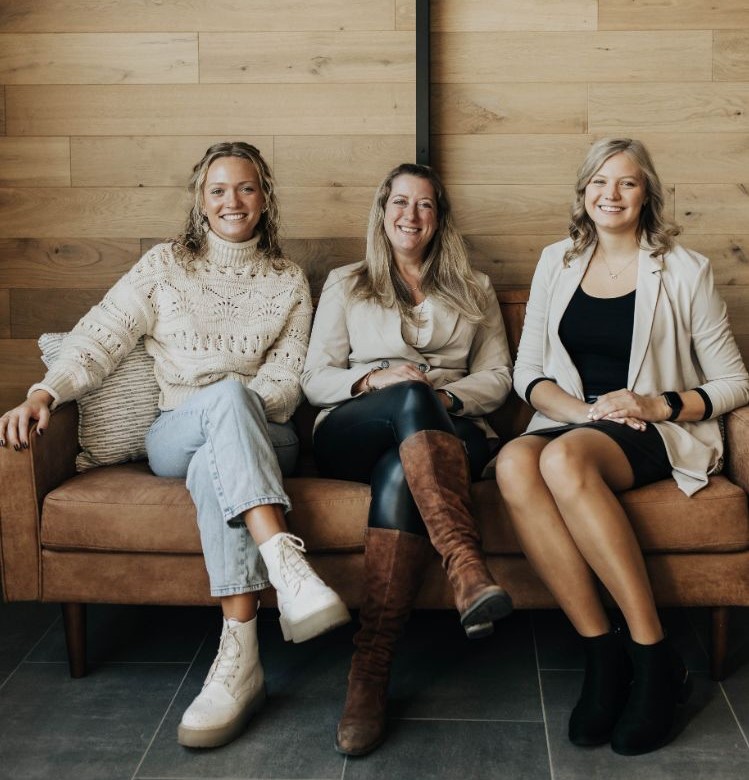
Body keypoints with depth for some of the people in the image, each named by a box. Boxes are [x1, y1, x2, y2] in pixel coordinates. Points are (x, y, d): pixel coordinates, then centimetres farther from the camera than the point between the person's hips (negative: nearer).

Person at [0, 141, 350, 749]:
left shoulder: (289, 282, 14)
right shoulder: (165, 266, 13)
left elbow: (285, 384, 5)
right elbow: (101, 339, 3)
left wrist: (231, 410, -15)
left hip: (263, 437, 0)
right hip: (174, 436, 0)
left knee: (212, 468, -38)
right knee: (229, 395, -37)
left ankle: (240, 658, -48)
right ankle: (288, 567, -54)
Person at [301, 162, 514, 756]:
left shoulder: (473, 290, 25)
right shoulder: (346, 285, 23)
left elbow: (497, 376, 15)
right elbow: (315, 379, 13)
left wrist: (450, 398, -8)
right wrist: (373, 380, -8)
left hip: (450, 431, 1)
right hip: (351, 435, 0)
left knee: (400, 473, -39)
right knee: (412, 400, -39)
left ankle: (371, 670, -47)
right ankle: (471, 572, -54)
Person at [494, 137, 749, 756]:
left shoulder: (684, 271, 5)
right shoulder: (557, 262, 16)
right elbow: (528, 374, 11)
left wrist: (659, 404, -13)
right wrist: (585, 409, -9)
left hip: (658, 435, -3)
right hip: (571, 423, 4)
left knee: (564, 458, -37)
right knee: (514, 462, -33)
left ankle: (654, 659, -30)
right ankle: (603, 653, -29)